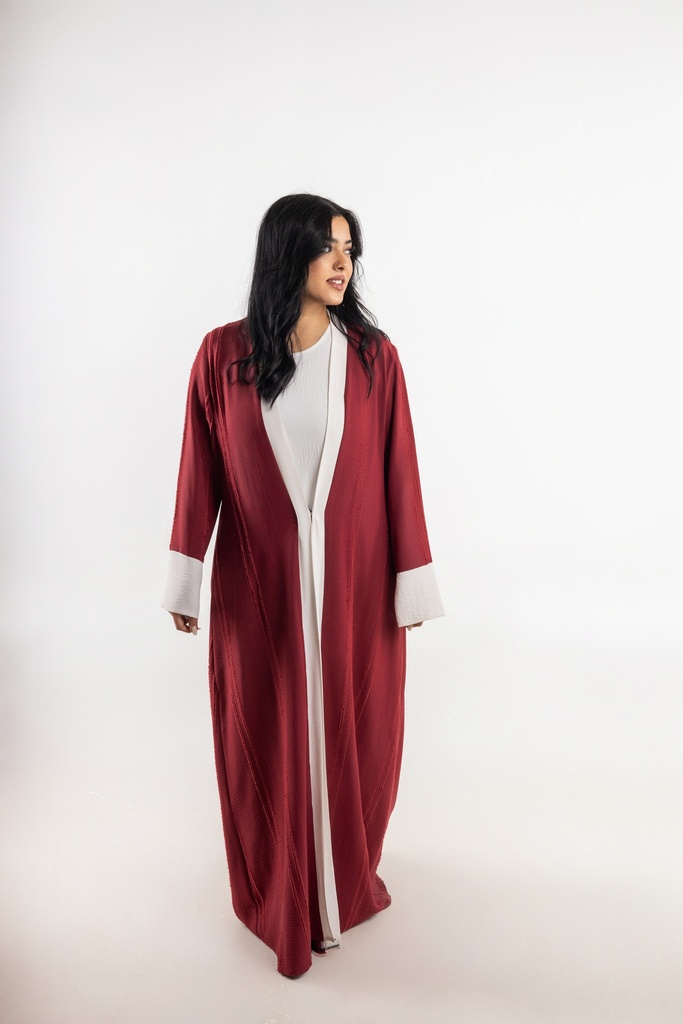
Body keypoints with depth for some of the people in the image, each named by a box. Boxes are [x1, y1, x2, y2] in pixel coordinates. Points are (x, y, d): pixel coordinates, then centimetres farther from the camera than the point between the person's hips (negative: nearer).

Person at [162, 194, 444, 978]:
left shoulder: (373, 355, -4)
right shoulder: (224, 354, -4)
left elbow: (398, 472, -3)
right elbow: (200, 469, 0)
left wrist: (412, 585, -2)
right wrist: (184, 580, 2)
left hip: (352, 580, 0)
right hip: (259, 581, 0)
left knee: (353, 730, 14)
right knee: (266, 734, 14)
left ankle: (349, 879, 43)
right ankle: (276, 892, 41)